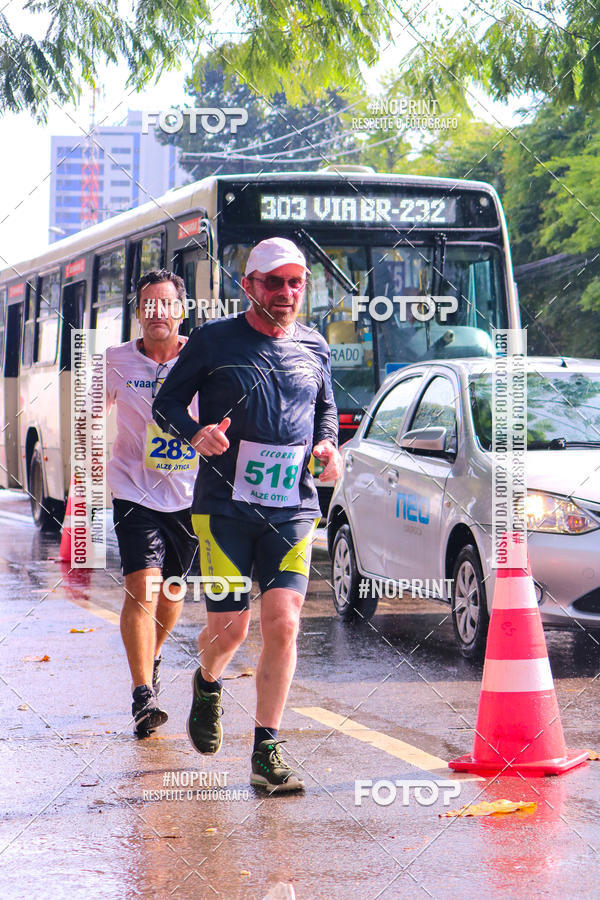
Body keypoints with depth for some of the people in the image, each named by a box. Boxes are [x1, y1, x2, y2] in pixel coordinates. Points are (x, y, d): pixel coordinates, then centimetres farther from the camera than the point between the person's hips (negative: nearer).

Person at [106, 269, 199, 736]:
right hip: (136, 492, -1)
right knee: (142, 587, -16)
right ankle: (144, 694, -17)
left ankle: (153, 658, 44)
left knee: (173, 590, 15)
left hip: (190, 495, 1)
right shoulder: (118, 361, 0)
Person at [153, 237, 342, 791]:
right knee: (229, 626, -3)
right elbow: (167, 402, 5)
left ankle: (267, 750, -3)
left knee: (283, 623, -10)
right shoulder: (214, 341, -1)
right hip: (225, 506, -2)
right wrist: (196, 433, -15)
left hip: (292, 508, 3)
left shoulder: (314, 349, 11)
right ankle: (208, 684, 34)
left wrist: (327, 446, 4)